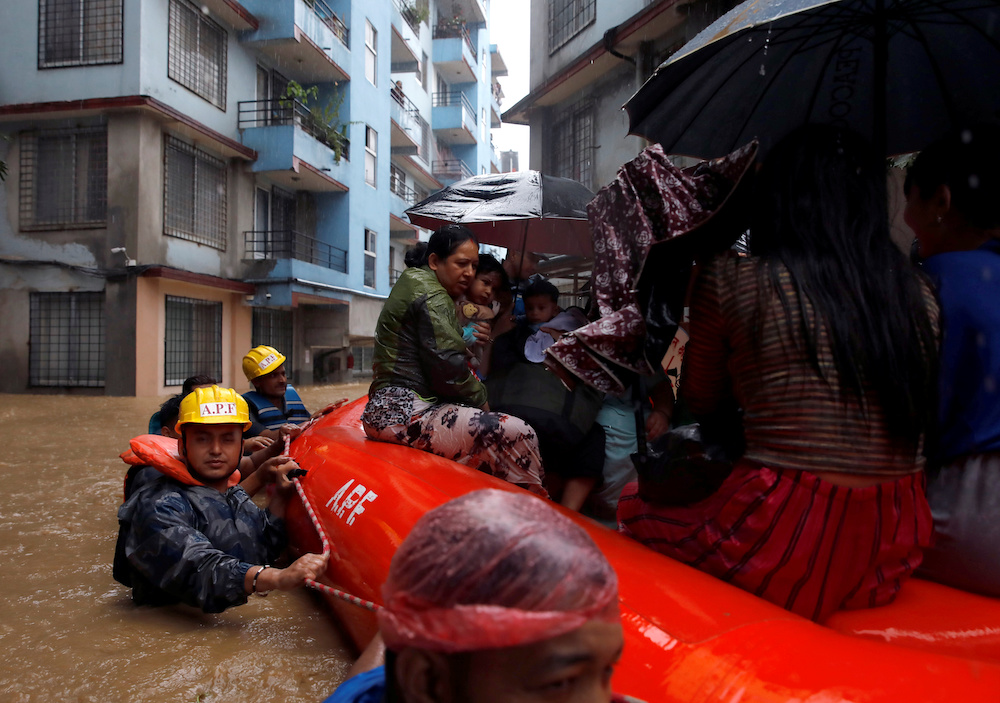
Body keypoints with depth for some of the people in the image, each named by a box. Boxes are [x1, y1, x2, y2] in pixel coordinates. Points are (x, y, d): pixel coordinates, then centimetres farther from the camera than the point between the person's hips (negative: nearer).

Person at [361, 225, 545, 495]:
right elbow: (447, 367, -16)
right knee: (515, 434, -25)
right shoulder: (432, 297, -9)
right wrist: (481, 400, -1)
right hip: (404, 412, -11)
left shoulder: (413, 284, 24)